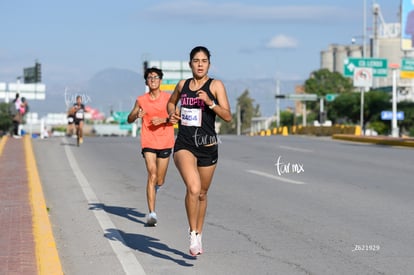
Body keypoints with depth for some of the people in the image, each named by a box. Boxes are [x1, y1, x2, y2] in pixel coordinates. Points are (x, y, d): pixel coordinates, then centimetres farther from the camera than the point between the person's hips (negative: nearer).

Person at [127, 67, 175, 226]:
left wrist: (163, 120, -17)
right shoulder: (141, 100, 4)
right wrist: (136, 115, -11)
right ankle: (151, 213, -18)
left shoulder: (168, 98, 2)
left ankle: (153, 189, 47)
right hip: (148, 143, -1)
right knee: (152, 175, -17)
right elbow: (129, 119, 11)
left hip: (165, 143, 1)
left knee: (159, 181, 8)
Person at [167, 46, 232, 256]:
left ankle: (199, 235, 33)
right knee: (193, 188, -23)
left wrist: (210, 103, -21)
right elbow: (171, 102, 28)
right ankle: (193, 234, -9)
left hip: (207, 146, 0)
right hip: (184, 145, 0)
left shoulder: (215, 85, -2)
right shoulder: (182, 85, 7)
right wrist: (171, 114, 7)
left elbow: (227, 117, -8)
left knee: (202, 194, 13)